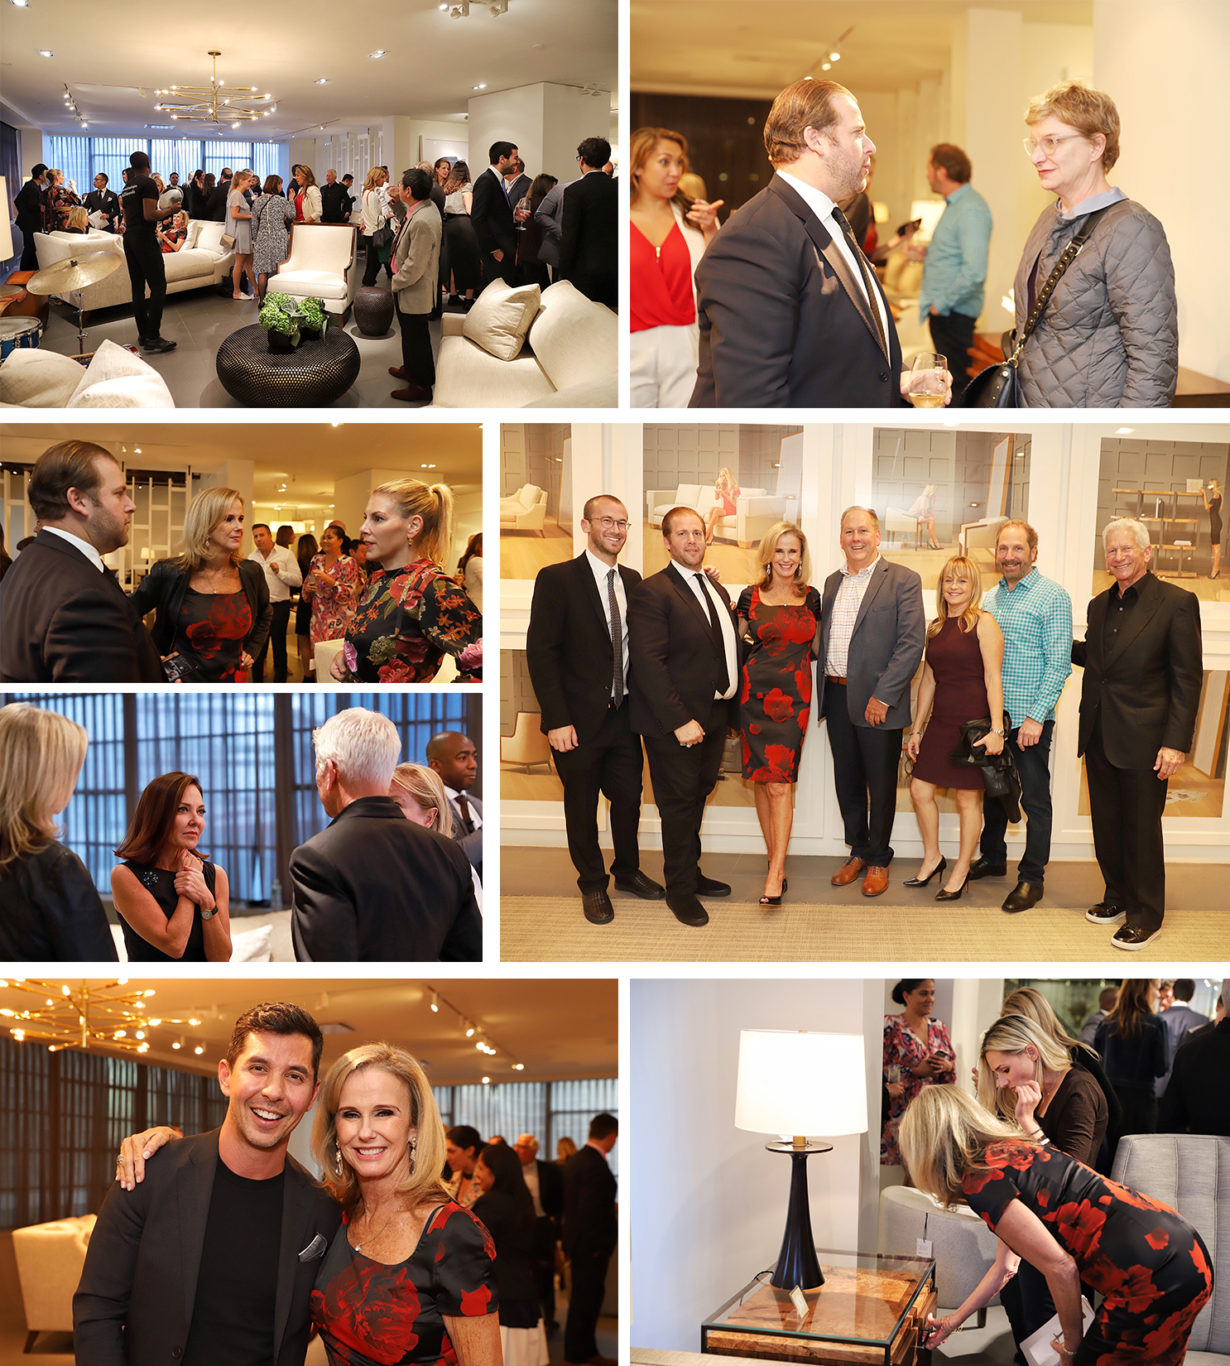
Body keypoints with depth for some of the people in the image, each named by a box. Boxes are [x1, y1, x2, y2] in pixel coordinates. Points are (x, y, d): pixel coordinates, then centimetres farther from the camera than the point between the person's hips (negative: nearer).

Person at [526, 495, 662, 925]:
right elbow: (540, 652, -13)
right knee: (582, 805, 9)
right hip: (580, 720, -5)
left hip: (624, 715, 5)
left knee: (629, 797, 14)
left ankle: (628, 871, 35)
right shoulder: (557, 579, -10)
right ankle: (593, 885, 26)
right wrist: (557, 720, -17)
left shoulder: (632, 580, 7)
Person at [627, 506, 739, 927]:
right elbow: (648, 664, -18)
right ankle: (680, 889, 15)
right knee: (680, 804, 2)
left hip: (714, 716, 7)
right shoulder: (652, 592, -13)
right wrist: (680, 721, -21)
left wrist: (729, 706, 4)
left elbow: (726, 650, 14)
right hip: (675, 722, -7)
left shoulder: (716, 588, 13)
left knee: (698, 796, 17)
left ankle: (691, 872, 32)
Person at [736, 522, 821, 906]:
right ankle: (776, 859, 18)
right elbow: (740, 648, 10)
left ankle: (775, 873, -11)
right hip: (756, 696, 1)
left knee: (780, 783, -10)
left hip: (794, 698, -1)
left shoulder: (811, 598, 6)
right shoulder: (750, 597, 3)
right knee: (763, 781, 6)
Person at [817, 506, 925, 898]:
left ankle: (879, 859, 18)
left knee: (880, 782, 5)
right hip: (836, 696, 5)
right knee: (847, 779, 13)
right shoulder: (832, 582, 13)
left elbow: (912, 642, -12)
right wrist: (823, 688, 5)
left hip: (877, 700, -5)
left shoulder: (903, 580, -6)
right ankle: (858, 851, 27)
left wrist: (883, 696, -16)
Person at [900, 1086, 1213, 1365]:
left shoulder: (981, 1181, -11)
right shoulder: (1010, 1151, 19)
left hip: (1154, 1276, -9)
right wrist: (954, 1320, 39)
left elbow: (1061, 1268, -14)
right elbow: (1005, 1266, 30)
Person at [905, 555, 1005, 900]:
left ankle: (961, 871, 16)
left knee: (968, 797, 3)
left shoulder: (983, 623, -6)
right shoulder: (935, 627, 13)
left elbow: (993, 680, -11)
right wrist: (917, 729, 17)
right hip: (940, 722, 6)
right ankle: (932, 858, 26)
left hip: (973, 721, -6)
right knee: (919, 789, 6)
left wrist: (996, 729, -18)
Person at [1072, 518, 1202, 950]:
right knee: (1106, 823, 15)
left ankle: (1146, 915, 17)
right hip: (1099, 735, 6)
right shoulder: (1100, 605, 10)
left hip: (1143, 738, -6)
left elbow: (1187, 678, -12)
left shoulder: (1177, 603, -10)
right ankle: (1117, 898, 32)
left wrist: (1176, 742, -17)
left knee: (1142, 829, 4)